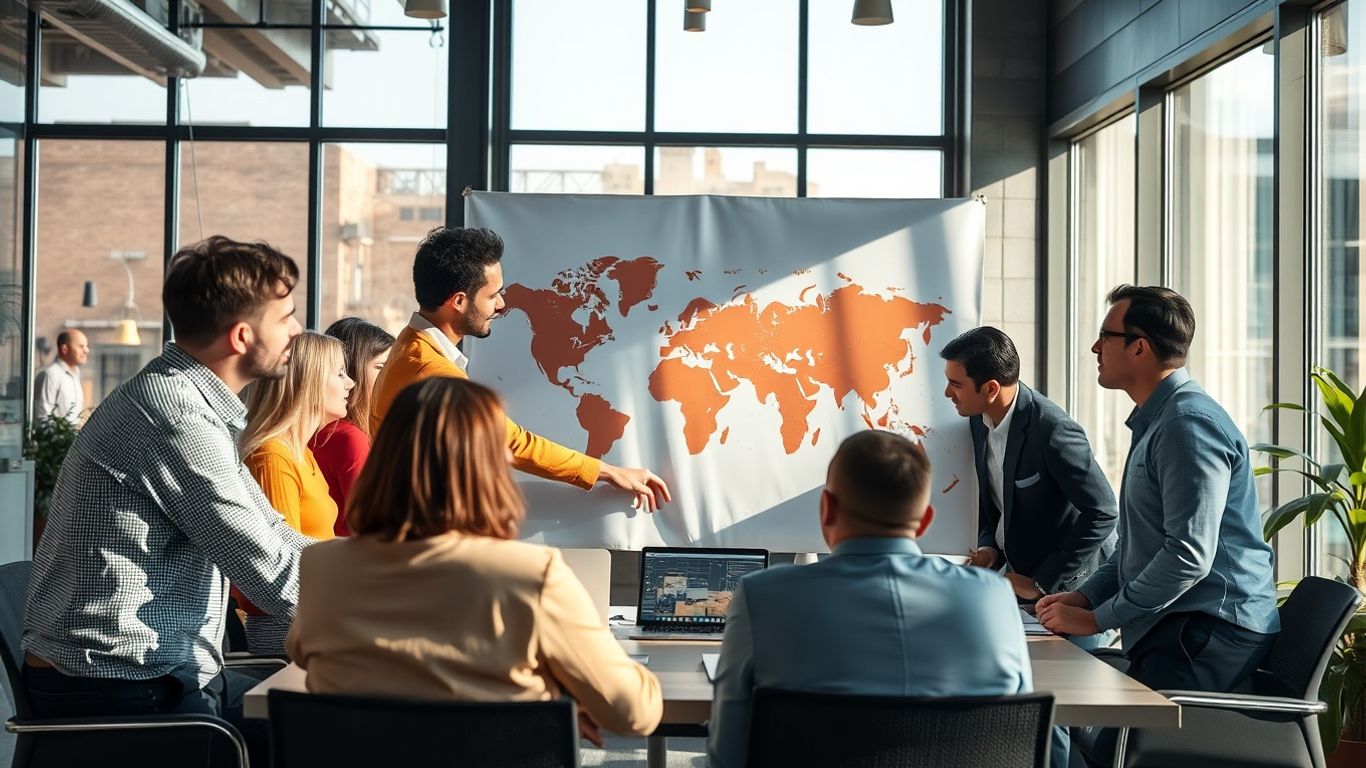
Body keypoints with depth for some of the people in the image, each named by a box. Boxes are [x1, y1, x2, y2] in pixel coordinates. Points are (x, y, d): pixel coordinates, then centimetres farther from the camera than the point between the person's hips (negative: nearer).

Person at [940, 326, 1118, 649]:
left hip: (1070, 584, -7)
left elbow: (1102, 512, -25)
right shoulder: (980, 421, -1)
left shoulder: (1053, 431, -26)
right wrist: (989, 547, -3)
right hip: (1018, 574, 7)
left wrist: (1042, 583, -21)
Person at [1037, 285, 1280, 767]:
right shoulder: (1156, 422, 20)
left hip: (1209, 632, -10)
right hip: (1177, 630, 10)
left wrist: (1097, 618, -15)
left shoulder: (1188, 423, -14)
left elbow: (1189, 555, -22)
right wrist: (1084, 596, 11)